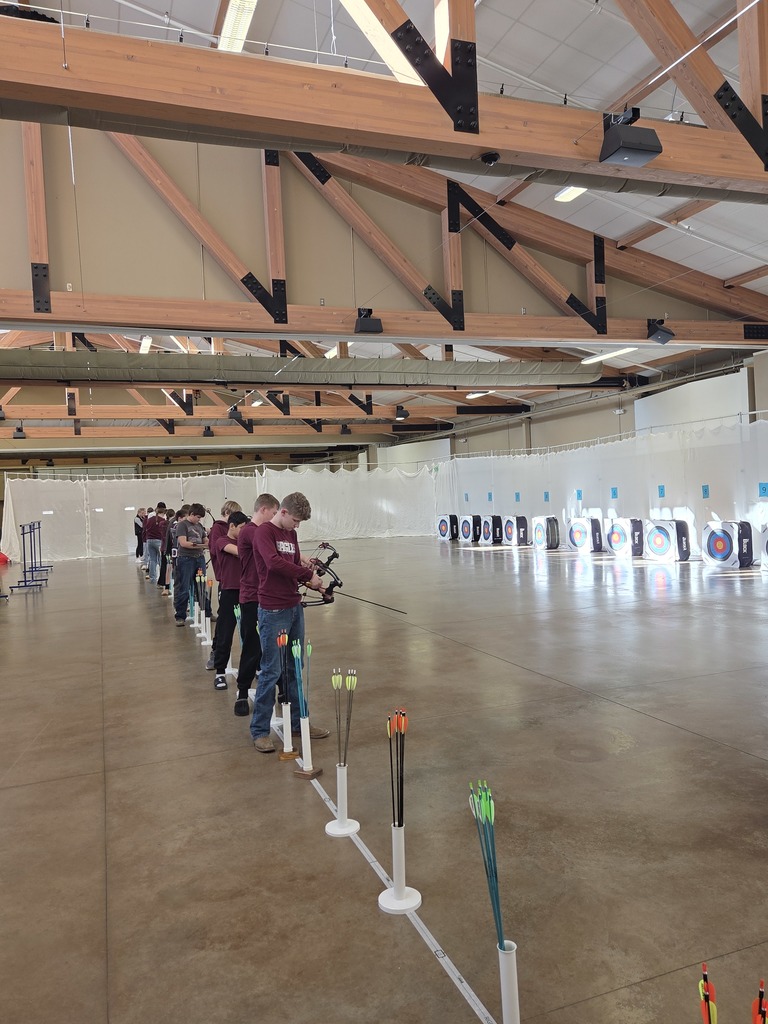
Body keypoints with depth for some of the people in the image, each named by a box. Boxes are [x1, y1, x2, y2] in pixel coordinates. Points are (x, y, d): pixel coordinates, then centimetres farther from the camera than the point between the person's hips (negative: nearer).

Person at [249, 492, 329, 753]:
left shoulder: (291, 534, 15)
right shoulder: (263, 533, -11)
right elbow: (275, 563, -28)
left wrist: (312, 581, -3)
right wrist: (307, 574, -21)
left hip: (295, 608, 8)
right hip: (273, 611, -8)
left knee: (295, 669, 15)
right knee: (271, 671, -2)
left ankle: (298, 721, 26)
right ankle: (259, 731, 10)